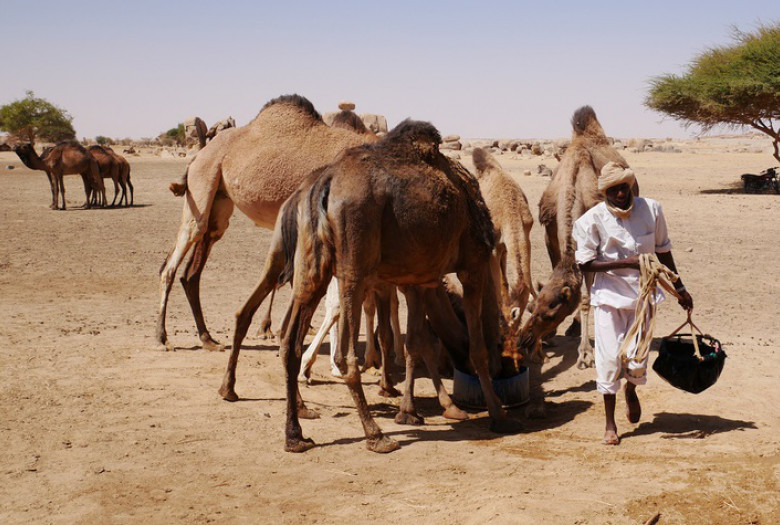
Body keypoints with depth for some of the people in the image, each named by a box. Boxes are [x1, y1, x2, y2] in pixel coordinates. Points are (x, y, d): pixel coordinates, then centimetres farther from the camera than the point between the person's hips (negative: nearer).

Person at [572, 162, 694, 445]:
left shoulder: (651, 210, -1)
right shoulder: (592, 220, -10)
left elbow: (663, 251, 11)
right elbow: (585, 263, -10)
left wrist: (679, 288, 17)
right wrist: (626, 262, -18)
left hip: (642, 294, 2)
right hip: (609, 294, -2)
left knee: (637, 360, -4)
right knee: (609, 356, -5)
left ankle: (630, 389, 35)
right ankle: (610, 424, 11)